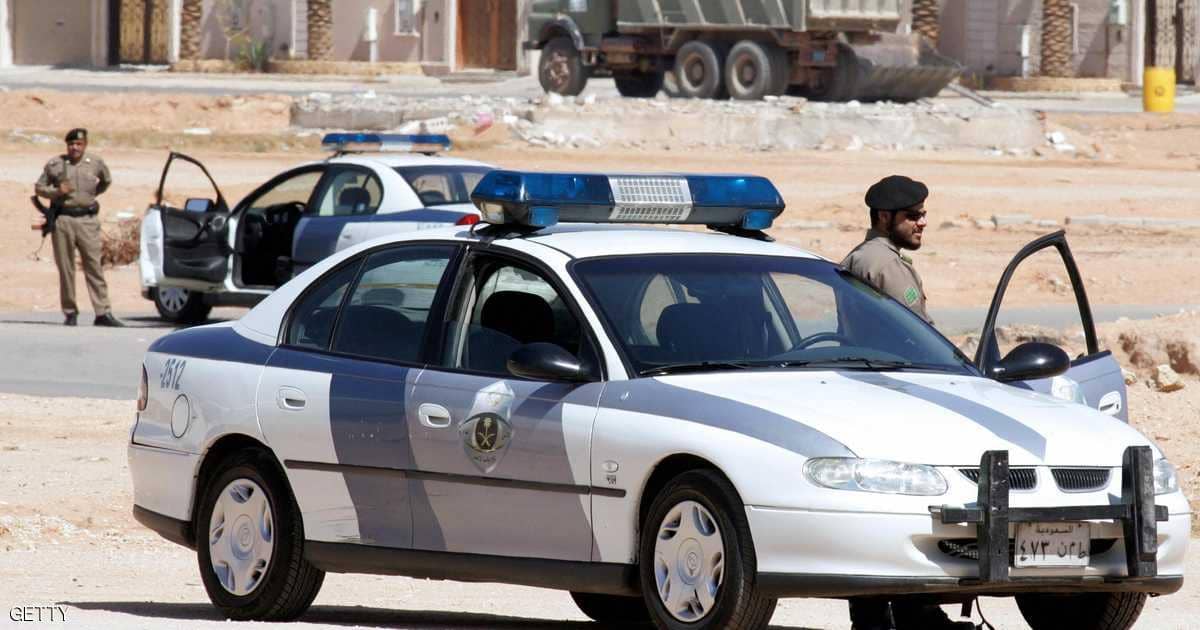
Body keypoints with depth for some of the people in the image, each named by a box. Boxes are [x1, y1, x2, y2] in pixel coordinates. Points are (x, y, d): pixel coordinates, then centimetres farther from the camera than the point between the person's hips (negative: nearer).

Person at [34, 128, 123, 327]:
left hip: (87, 220, 0)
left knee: (94, 266, -5)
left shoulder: (96, 163, 8)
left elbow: (106, 181, 27)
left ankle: (103, 312, -7)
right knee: (65, 268, 2)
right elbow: (39, 188, 10)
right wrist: (56, 192, -8)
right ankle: (70, 313, 9)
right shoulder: (54, 164, 4)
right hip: (62, 220, 0)